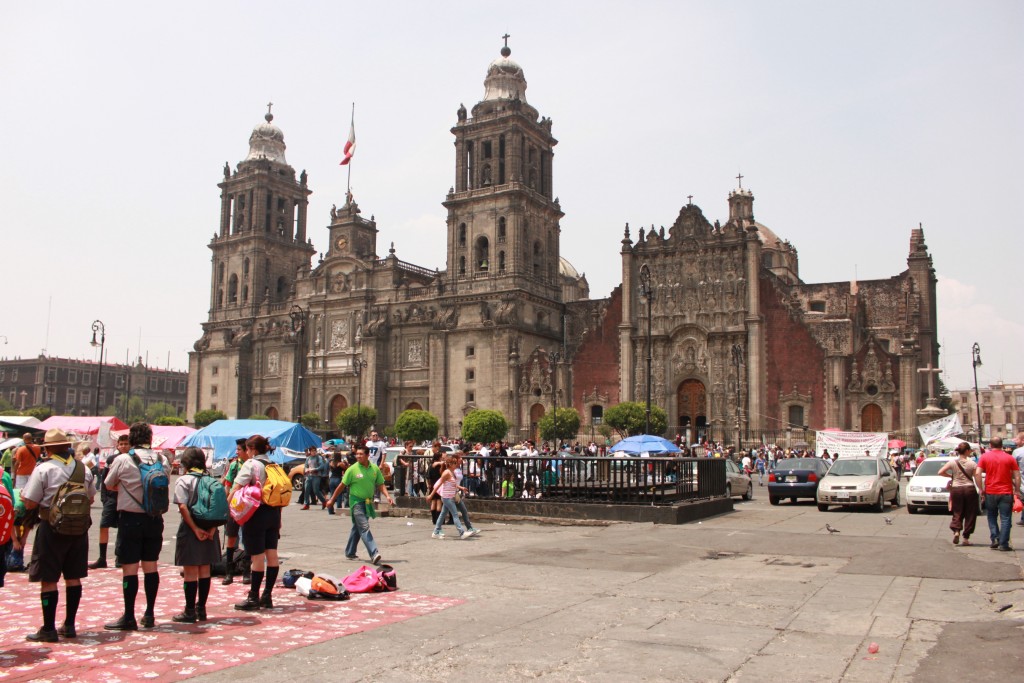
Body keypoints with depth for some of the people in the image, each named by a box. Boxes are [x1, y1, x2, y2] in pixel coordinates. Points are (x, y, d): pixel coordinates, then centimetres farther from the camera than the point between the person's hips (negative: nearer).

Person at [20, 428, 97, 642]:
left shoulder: (43, 470, -11)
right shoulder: (84, 469, 4)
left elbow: (30, 504, -10)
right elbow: (91, 498, 12)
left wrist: (23, 494, 10)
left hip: (52, 528, -5)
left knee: (48, 579, 2)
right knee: (73, 577, 13)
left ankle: (48, 629, 6)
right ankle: (69, 625, 20)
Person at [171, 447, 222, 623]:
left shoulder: (183, 480, -6)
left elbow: (183, 507, -17)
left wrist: (195, 529, -16)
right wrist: (212, 528, -6)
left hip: (191, 529, -5)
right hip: (209, 529, 5)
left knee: (190, 571, 1)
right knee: (205, 570, 11)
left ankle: (190, 612, 5)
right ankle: (201, 609, 17)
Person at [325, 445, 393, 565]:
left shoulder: (375, 469, 2)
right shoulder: (352, 469, -9)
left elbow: (380, 485, 8)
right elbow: (342, 485, -1)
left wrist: (387, 496, -8)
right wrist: (332, 500, 3)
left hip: (368, 502, 5)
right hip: (356, 502, -5)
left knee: (357, 528, 17)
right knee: (364, 527, -15)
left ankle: (350, 552, 31)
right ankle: (374, 554, -22)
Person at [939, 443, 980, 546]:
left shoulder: (953, 462, -2)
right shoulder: (972, 463, -6)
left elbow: (940, 472, -5)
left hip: (956, 489, 1)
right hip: (969, 489, -1)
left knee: (957, 512, 11)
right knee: (970, 514, 9)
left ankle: (956, 531, -14)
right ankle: (966, 538, 9)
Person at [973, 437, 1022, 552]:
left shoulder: (984, 456, -1)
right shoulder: (1010, 458, 1)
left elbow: (977, 473, -9)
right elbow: (1017, 476, -1)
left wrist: (981, 489, -1)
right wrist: (1017, 491, 9)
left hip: (990, 492, 0)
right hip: (1006, 493, 0)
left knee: (992, 517, 16)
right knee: (1005, 519, 3)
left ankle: (995, 538, 4)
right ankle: (1003, 544, 1)